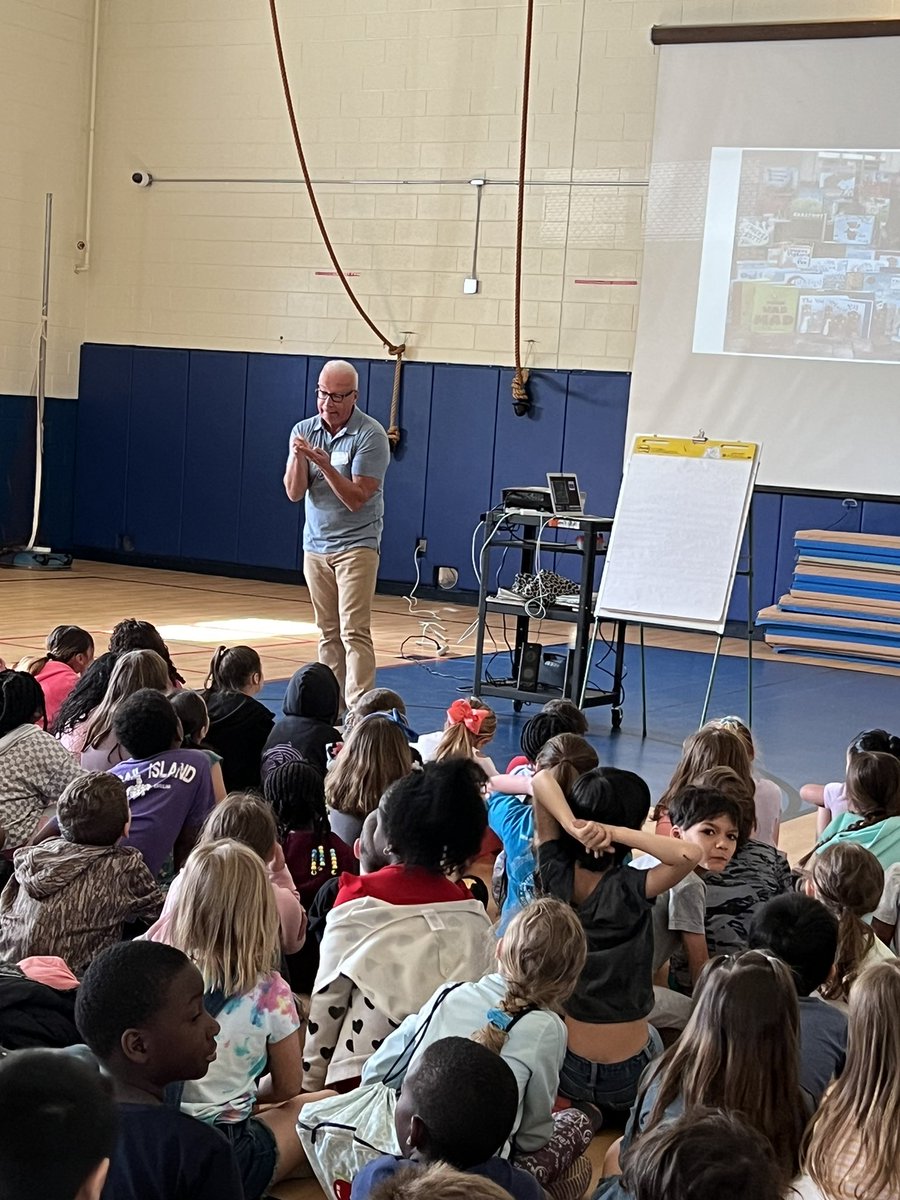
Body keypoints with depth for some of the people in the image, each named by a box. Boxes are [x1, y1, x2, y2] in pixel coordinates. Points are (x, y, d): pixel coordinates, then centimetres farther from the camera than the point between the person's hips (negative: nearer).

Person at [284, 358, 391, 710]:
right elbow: (294, 493, -1)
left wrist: (324, 464, -27)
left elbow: (356, 499, -15)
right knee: (328, 633, 8)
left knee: (354, 632, -10)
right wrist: (298, 457, -18)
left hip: (356, 545, -5)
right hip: (315, 545, 5)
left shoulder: (370, 435, -11)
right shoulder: (304, 430, 5)